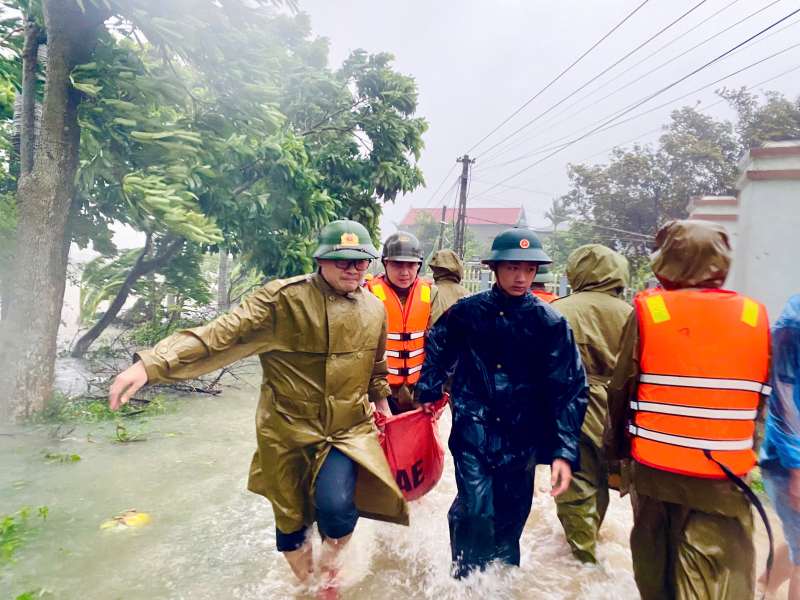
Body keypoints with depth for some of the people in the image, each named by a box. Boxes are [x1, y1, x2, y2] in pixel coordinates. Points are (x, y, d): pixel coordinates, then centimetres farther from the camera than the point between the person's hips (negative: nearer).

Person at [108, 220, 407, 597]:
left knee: (335, 506, -20)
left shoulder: (375, 309, -1)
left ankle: (332, 555, 18)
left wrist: (381, 403, 26)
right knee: (290, 521, 13)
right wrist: (151, 364, -30)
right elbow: (222, 334, -22)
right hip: (288, 431, -2)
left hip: (349, 429, 2)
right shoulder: (283, 300, -18)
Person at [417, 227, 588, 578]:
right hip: (473, 430, -1)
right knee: (476, 510, -11)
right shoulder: (466, 312, -5)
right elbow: (438, 351, 13)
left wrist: (565, 452, -12)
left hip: (522, 437, 1)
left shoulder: (550, 322, -6)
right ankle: (466, 580, 20)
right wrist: (429, 392, 13)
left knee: (511, 517, 15)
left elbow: (570, 388, -6)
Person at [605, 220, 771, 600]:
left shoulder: (646, 311, -10)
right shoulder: (755, 318, -3)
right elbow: (765, 398, 2)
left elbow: (620, 387, -6)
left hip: (653, 467, 0)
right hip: (725, 475, 1)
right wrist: (750, 454, 15)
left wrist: (615, 447, 8)